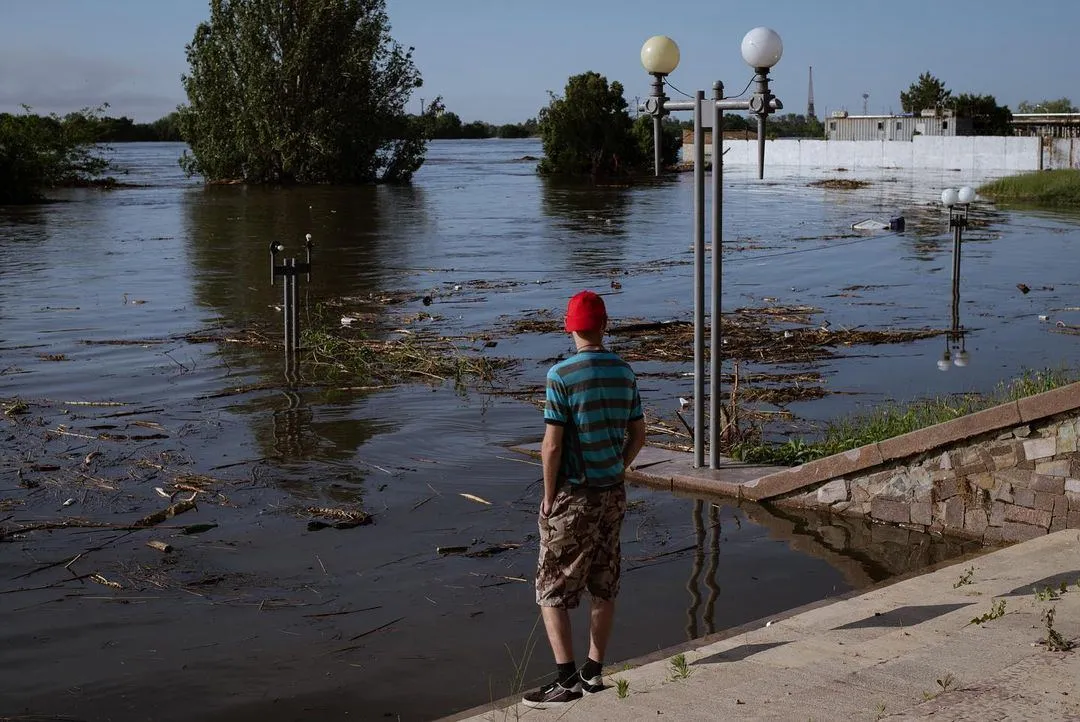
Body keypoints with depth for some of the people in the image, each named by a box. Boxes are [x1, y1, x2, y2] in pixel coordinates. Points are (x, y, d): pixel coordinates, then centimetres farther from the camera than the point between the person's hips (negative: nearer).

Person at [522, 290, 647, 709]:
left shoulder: (562, 375, -16)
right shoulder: (624, 372, 3)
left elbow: (552, 445, -18)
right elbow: (638, 435, 9)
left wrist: (548, 496, -7)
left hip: (572, 497, -6)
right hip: (613, 494, 6)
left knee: (552, 592, 2)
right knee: (604, 588, 14)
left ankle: (567, 680, -1)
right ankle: (594, 673, 22)